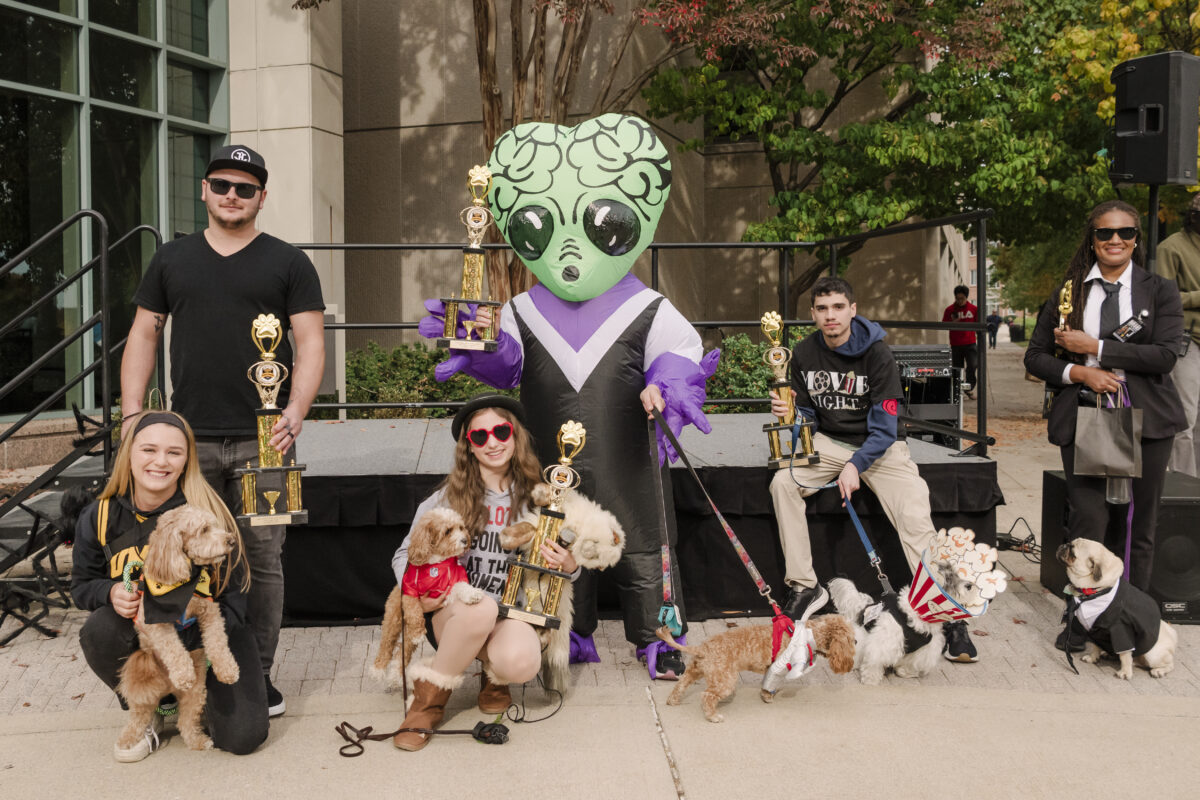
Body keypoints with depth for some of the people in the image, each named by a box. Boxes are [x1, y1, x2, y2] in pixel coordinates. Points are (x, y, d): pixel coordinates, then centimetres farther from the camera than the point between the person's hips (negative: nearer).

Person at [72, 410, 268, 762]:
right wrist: (112, 592, -20)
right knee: (99, 631, -34)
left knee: (243, 736, -20)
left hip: (209, 628, -2)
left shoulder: (207, 513, -17)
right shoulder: (100, 517, -8)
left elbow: (232, 598, -14)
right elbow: (82, 585, 5)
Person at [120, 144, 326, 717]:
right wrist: (132, 414, 4)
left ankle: (259, 672, 14)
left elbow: (310, 343, 0)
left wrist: (295, 413, -14)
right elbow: (143, 335, 14)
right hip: (188, 437, 2)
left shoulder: (288, 263, 6)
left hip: (263, 439, -2)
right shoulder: (171, 260, 14)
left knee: (262, 559, 2)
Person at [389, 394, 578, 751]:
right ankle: (430, 698, -13)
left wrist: (569, 567, -9)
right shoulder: (449, 497, 1)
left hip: (512, 611, 1)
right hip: (453, 612, -1)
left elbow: (559, 557, 16)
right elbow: (405, 554, 7)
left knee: (521, 663, -35)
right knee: (481, 606, -39)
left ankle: (494, 675, 8)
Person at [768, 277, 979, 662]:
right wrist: (790, 413, -17)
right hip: (830, 443, 4)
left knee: (915, 518, -23)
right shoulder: (804, 354, -1)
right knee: (783, 482, -22)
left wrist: (856, 465, -28)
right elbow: (808, 415, 7)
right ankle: (804, 587, -11)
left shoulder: (877, 354, -14)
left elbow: (884, 426, -16)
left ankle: (947, 614, -19)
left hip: (880, 446, -3)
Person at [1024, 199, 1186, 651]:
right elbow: (1035, 356, 11)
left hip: (1145, 421, 0)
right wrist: (1078, 372, -7)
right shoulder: (1068, 293, 11)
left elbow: (1165, 355, -7)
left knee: (1136, 525, 5)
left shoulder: (1159, 292, 7)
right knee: (1088, 518, -10)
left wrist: (1095, 348, -10)